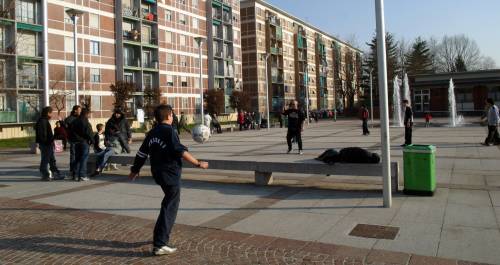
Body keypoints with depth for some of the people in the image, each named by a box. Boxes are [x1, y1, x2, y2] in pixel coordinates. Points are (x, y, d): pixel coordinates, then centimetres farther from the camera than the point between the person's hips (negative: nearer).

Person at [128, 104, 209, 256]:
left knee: (168, 204, 25)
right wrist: (198, 163, -20)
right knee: (170, 208, -3)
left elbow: (141, 154, 17)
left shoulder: (152, 133, 10)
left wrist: (135, 170, 29)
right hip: (171, 173, -9)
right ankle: (160, 245, -4)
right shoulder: (169, 131, -13)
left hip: (158, 172, 9)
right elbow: (180, 151, -22)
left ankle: (160, 236, 33)